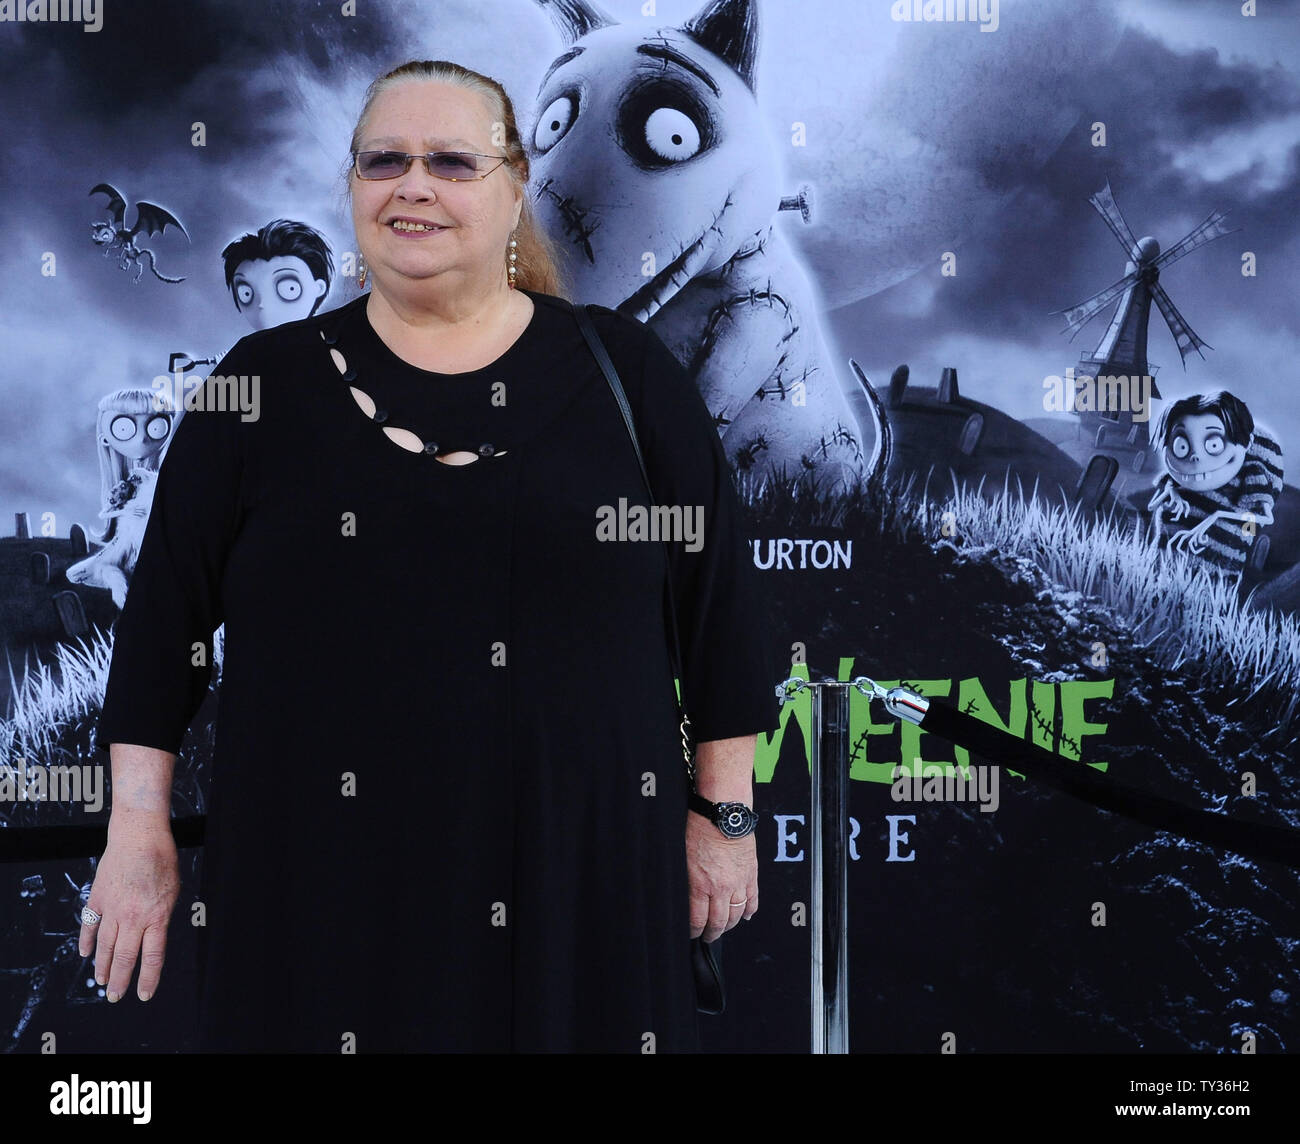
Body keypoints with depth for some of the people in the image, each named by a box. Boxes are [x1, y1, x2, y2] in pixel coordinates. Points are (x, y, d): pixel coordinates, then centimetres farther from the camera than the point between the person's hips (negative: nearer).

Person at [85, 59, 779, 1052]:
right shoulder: (268, 382, 4)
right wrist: (139, 833, 2)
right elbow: (165, 619, 5)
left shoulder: (623, 371, 4)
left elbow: (719, 601, 6)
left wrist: (724, 814, 4)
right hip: (329, 886, 0)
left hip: (583, 878, 0)